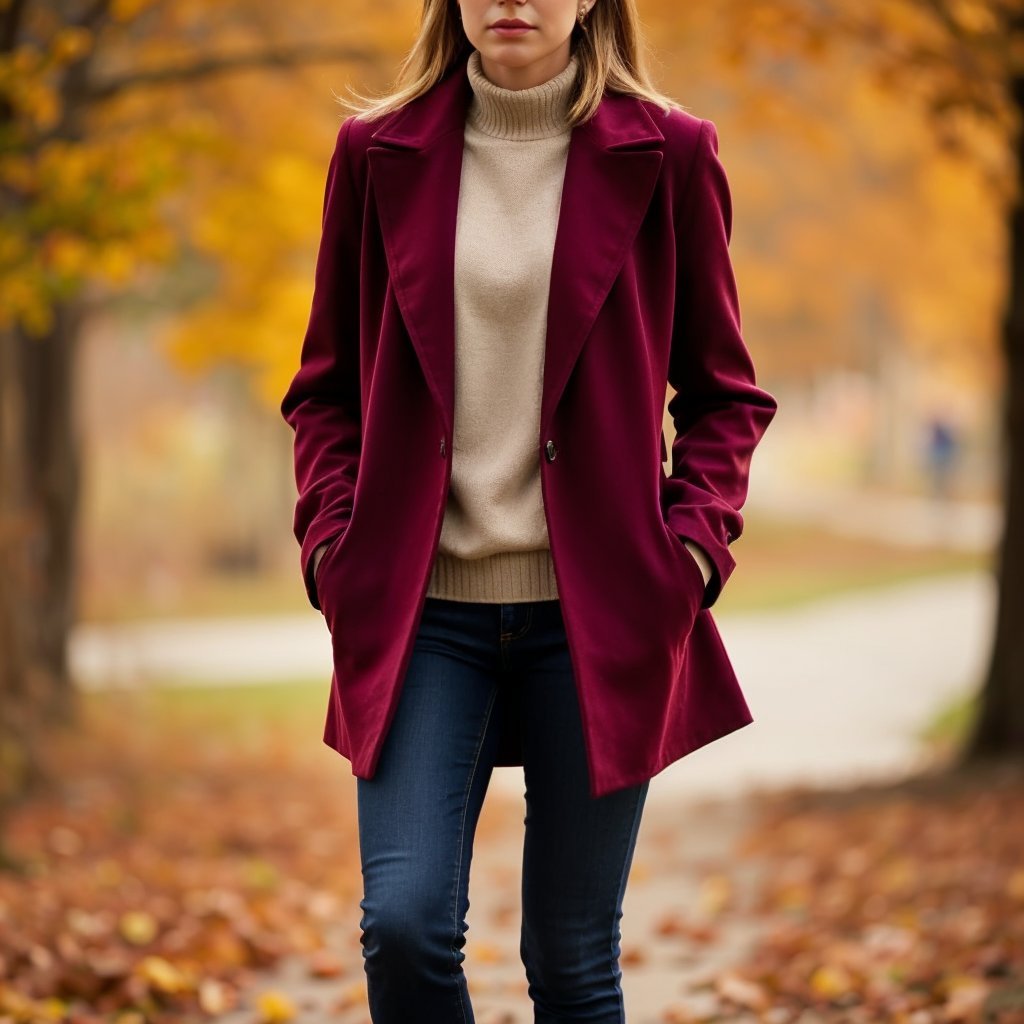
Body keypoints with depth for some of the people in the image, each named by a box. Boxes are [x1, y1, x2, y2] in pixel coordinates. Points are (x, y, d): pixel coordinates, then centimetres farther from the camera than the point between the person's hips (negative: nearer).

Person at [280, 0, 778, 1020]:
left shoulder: (666, 154, 2)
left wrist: (693, 546, -6)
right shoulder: (378, 153, 5)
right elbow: (326, 387, 12)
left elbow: (723, 390, 8)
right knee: (404, 923, -11)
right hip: (424, 604, 1)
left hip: (598, 610, -1)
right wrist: (332, 541, -2)